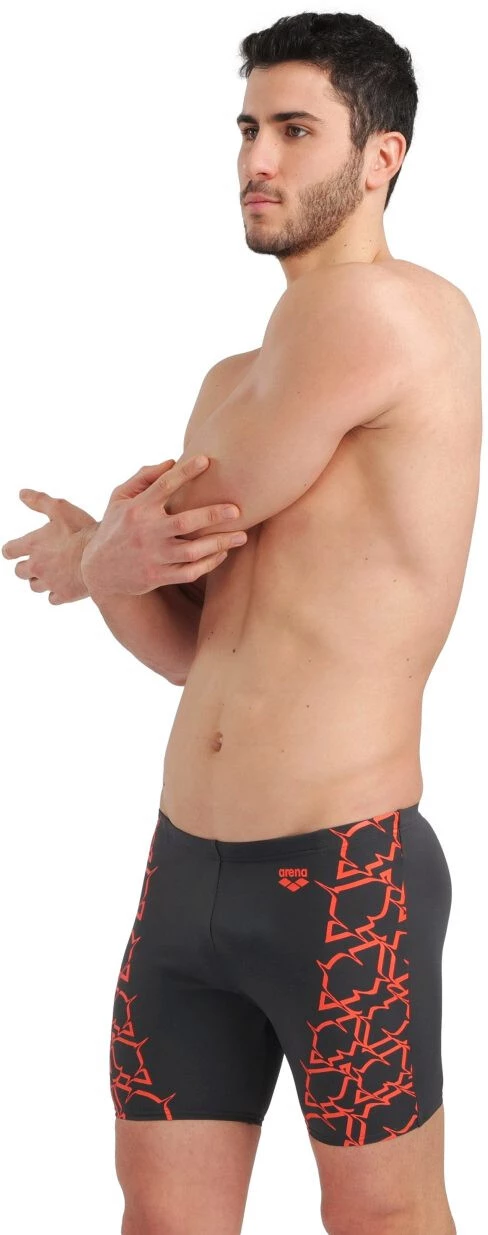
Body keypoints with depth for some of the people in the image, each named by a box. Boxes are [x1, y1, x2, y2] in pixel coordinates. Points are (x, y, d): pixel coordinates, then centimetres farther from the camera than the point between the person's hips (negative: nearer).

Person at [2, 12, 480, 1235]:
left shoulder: (389, 308, -11)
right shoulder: (237, 386, 15)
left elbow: (200, 519, -10)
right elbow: (192, 647, 12)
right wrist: (125, 565, -10)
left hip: (347, 880, -8)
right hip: (186, 865, 8)